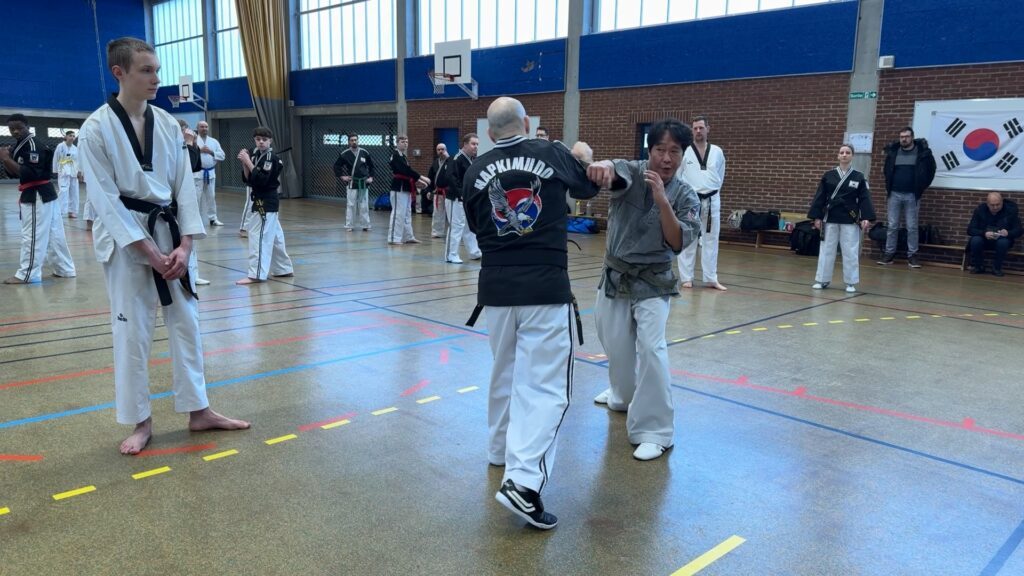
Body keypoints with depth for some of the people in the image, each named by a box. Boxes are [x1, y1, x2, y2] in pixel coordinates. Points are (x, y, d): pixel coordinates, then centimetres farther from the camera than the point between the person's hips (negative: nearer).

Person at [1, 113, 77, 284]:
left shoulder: (32, 145, -15)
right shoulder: (18, 146, 16)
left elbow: (30, 174, -23)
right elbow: (14, 172, 18)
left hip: (37, 196, -10)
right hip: (44, 195, 10)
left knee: (32, 235, -4)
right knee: (54, 234, 13)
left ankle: (26, 274, 1)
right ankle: (65, 269, 19)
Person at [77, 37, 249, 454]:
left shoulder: (167, 124, 4)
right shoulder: (96, 129, -10)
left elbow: (184, 186, 2)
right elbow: (106, 199, -13)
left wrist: (183, 245, -9)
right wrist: (150, 252, -17)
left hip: (172, 235, 5)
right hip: (126, 241, -5)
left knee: (186, 322, 10)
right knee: (132, 331, 2)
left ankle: (198, 411, 22)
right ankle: (141, 421, 18)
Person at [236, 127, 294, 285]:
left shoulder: (271, 158, -13)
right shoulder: (255, 155, 10)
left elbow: (262, 180, -23)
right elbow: (248, 180, 8)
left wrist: (248, 162, -21)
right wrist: (244, 163, -6)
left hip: (266, 203, -9)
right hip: (261, 201, 9)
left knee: (259, 237, -10)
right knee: (274, 237, 16)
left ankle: (256, 274, -9)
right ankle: (284, 269, 26)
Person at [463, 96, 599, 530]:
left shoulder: (476, 171, 2)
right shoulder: (553, 156, -4)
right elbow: (588, 187, 16)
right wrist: (585, 156, 36)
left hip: (497, 286, 4)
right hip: (545, 286, -4)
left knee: (505, 373, 23)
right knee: (544, 384, -2)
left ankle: (502, 449, 41)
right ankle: (522, 480, -13)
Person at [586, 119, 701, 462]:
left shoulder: (685, 196, -9)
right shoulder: (632, 173, -10)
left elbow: (678, 243, -20)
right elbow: (614, 174, -35)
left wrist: (662, 201, -32)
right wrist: (603, 166, -60)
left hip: (653, 282, -2)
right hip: (616, 276, 2)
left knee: (651, 347, -19)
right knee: (617, 346, 16)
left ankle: (655, 430, -9)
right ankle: (624, 396, 46)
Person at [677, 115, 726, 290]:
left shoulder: (717, 152, 5)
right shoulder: (684, 151, -4)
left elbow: (720, 176, 15)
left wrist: (712, 194, 11)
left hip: (711, 202, 3)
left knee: (711, 240, 7)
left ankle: (711, 278, 15)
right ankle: (687, 278, 12)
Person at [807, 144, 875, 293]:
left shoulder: (859, 177, 1)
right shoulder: (828, 175, 2)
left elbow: (864, 199, -2)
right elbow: (820, 197, 3)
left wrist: (866, 218, -11)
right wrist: (817, 217, -2)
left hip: (850, 220, -1)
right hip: (830, 218, 1)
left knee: (850, 251, 2)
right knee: (826, 249, 6)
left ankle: (851, 282, 13)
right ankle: (822, 280, 16)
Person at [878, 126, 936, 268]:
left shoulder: (922, 152, -3)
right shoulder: (893, 151, 4)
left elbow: (931, 170, 7)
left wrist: (922, 186, 4)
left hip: (912, 195, -2)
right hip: (894, 194, 2)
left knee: (912, 227, 2)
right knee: (892, 226, 4)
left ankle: (912, 255, 8)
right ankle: (889, 253, 10)